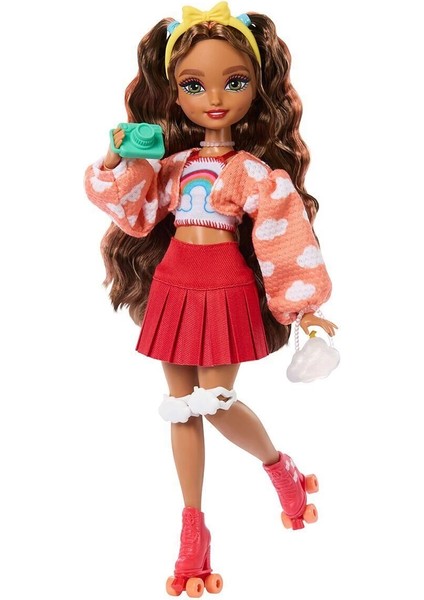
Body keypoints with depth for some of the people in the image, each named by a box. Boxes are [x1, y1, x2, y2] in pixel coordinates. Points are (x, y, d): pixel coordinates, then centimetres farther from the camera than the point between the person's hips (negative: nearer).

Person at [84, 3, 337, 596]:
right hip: (174, 288, 5)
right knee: (181, 404, 8)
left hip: (227, 292, -5)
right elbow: (135, 213, 6)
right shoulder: (173, 162, 7)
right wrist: (119, 164, -8)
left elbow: (284, 238, -8)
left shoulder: (257, 172, -7)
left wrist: (301, 305, -9)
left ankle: (283, 470, 25)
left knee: (216, 400, -6)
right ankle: (194, 529, 19)